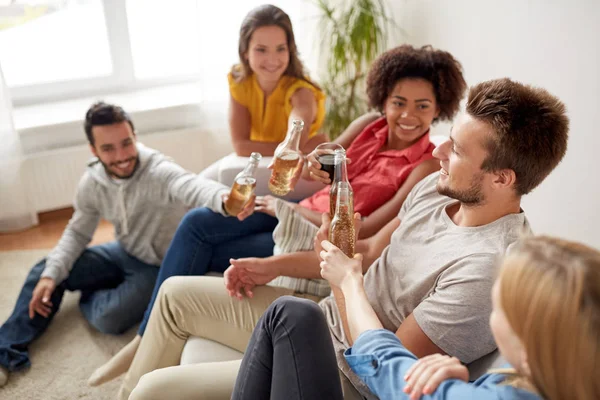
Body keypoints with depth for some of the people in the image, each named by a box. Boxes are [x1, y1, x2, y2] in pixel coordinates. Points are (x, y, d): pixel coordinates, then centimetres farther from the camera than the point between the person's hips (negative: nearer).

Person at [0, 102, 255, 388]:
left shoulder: (158, 171, -31)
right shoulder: (92, 181, -9)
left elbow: (192, 187, -55)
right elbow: (77, 233, 5)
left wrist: (225, 199, -79)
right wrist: (51, 275, -9)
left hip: (159, 266, -6)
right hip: (125, 254, 7)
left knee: (109, 318, -25)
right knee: (44, 270, 2)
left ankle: (90, 295, 11)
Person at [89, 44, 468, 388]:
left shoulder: (429, 163, -17)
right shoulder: (369, 126, 0)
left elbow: (365, 230, -21)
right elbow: (317, 173, 2)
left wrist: (291, 209, -14)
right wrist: (315, 167, -24)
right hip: (302, 213, 6)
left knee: (201, 255, -8)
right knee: (196, 223, -8)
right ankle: (148, 338, 4)